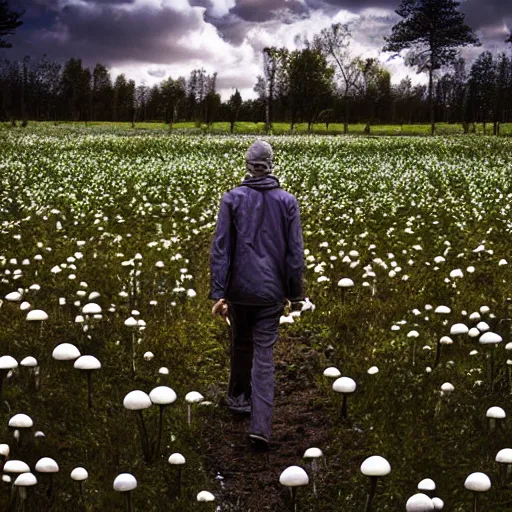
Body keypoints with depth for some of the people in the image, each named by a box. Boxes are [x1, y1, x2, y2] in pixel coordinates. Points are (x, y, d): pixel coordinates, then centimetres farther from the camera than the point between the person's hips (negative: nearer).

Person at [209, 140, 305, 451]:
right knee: (264, 354, 0)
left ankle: (239, 397, 42)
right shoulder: (287, 202, -2)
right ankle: (261, 426, -10)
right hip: (271, 291, 0)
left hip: (239, 288, 1)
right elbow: (296, 252, 0)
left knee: (241, 343, 23)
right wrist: (295, 293, 9)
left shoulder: (232, 199, -5)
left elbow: (220, 248, -7)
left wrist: (219, 293, -4)